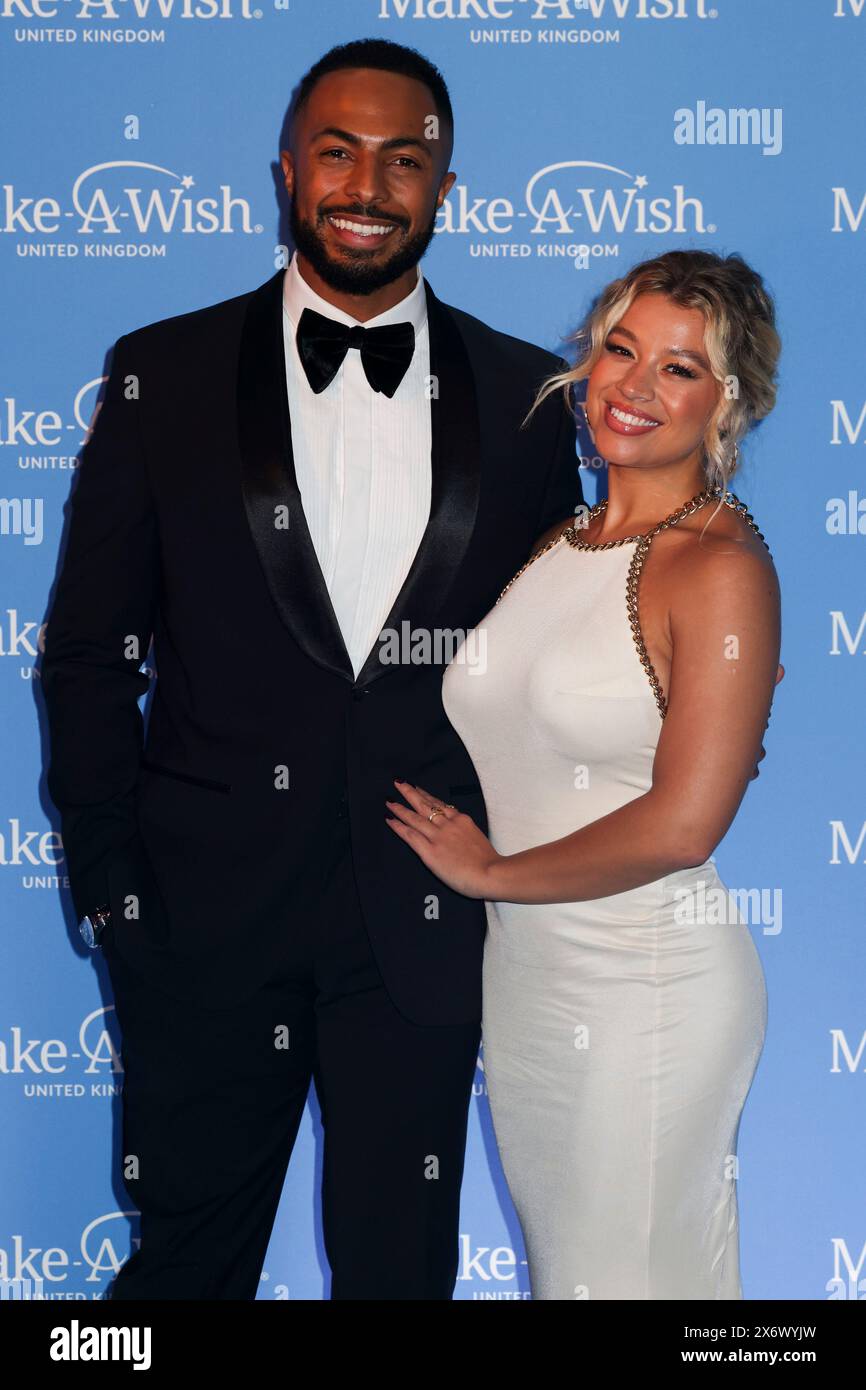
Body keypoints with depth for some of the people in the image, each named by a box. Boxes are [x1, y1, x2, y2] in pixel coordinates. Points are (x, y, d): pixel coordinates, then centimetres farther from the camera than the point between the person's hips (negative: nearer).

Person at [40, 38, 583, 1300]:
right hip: (206, 909, 0)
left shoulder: (524, 394, 3)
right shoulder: (164, 376, -1)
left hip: (426, 917, 1)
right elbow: (90, 653, 1)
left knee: (401, 1263, 14)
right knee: (189, 1254, 15)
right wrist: (109, 885, -4)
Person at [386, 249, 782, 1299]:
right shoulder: (558, 540, 6)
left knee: (635, 1268, 9)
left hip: (648, 987, -7)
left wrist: (490, 870, -11)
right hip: (520, 972, 7)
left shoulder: (724, 566, -15)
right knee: (551, 1254, 21)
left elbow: (681, 825, -22)